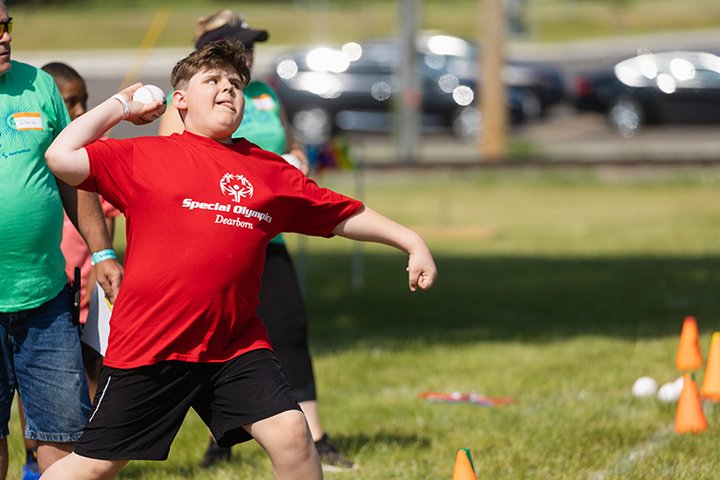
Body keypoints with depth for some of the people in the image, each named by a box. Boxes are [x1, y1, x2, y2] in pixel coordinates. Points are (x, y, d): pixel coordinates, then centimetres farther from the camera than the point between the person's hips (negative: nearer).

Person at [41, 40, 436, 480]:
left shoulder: (271, 172, 9)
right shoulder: (145, 156, 0)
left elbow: (346, 216, 17)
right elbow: (62, 158, -10)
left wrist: (411, 241, 10)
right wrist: (120, 106, 0)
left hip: (235, 345, 3)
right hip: (147, 345, -3)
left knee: (291, 433, -13)